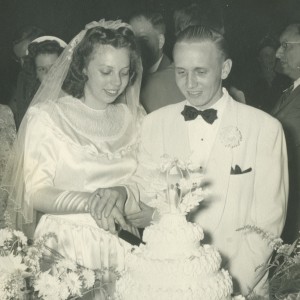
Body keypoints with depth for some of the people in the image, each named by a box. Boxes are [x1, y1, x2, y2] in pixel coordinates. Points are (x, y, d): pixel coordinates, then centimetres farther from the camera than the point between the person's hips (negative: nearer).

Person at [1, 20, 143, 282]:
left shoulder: (134, 117, 5)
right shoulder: (46, 117, -7)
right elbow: (36, 194, -9)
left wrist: (121, 193, -18)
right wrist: (90, 201, -25)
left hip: (119, 243, 3)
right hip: (65, 244, -3)